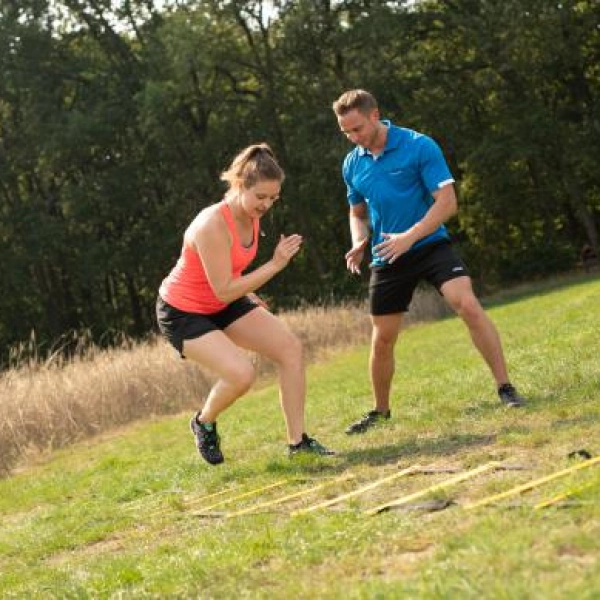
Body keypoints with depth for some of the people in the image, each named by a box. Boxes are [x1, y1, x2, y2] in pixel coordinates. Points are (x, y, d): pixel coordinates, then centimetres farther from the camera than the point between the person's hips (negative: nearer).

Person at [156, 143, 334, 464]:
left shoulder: (251, 214, -5)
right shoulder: (213, 225, -32)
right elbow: (223, 291, -30)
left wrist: (249, 297, 11)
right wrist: (275, 265, -29)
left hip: (222, 304, 9)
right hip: (181, 313, -9)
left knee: (290, 347, -4)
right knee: (241, 373, -26)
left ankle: (297, 440, 3)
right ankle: (204, 422, 7)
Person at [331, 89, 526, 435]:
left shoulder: (420, 147, -11)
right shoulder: (353, 164, 5)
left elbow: (447, 202, -14)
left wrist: (410, 236, -24)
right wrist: (359, 243, -2)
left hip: (430, 244, -4)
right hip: (387, 260, 4)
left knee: (468, 305, -24)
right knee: (382, 339, 7)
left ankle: (505, 387, -17)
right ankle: (380, 411, 27)